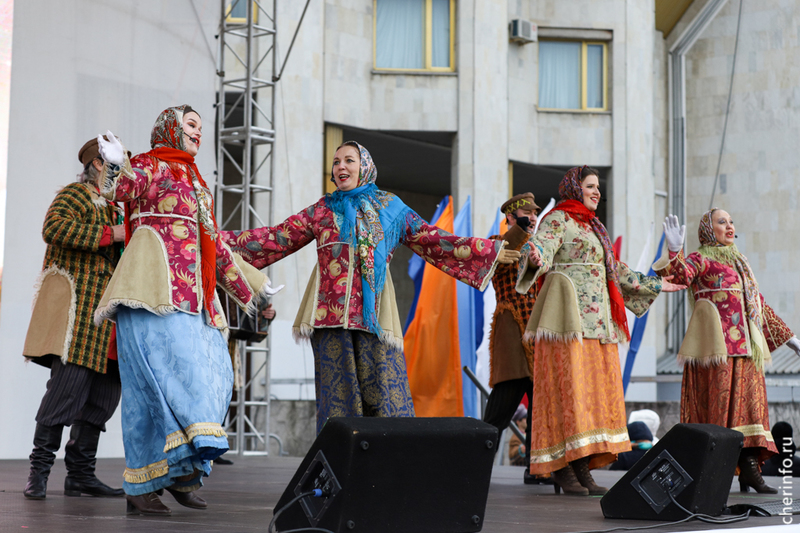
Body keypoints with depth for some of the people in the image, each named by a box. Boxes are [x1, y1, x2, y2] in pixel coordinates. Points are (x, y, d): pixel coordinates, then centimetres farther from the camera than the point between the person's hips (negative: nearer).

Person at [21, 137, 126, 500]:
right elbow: (54, 227, -20)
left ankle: (80, 473, 8)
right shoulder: (75, 195, 0)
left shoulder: (113, 206, 28)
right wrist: (108, 234, -20)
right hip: (77, 303, -9)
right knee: (69, 383, -16)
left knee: (103, 392, 4)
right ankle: (39, 469, -9)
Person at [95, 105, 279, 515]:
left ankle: (180, 468, -1)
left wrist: (248, 286, 38)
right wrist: (117, 168, -36)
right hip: (157, 284, -8)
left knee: (211, 371, -3)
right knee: (164, 365, -19)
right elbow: (123, 189, -15)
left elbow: (215, 245, 36)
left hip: (192, 293, 8)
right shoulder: (151, 165, 7)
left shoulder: (196, 183, 31)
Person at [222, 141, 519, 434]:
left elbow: (433, 241, 13)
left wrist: (491, 252, 7)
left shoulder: (390, 208, 15)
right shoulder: (322, 210, 17)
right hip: (331, 312, 0)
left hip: (372, 313, 0)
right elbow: (277, 238, 18)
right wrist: (225, 241, 11)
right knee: (338, 390, -4)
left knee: (385, 389, -8)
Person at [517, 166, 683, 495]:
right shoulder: (558, 219, 0)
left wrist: (654, 285, 39)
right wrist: (534, 257, -44)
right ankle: (562, 471, -11)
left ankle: (583, 469, 3)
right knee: (567, 386, -12)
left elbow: (615, 269, 33)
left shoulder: (593, 226, 25)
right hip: (569, 316, -9)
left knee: (595, 390, 3)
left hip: (597, 320, 9)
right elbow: (542, 244, -20)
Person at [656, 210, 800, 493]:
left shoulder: (739, 262, 26)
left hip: (745, 346, 7)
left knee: (749, 400, 0)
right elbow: (680, 274, -19)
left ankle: (749, 469, -2)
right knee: (718, 401, -10)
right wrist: (675, 251, -39)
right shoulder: (702, 259, 4)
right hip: (718, 342, -7)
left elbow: (760, 305, 31)